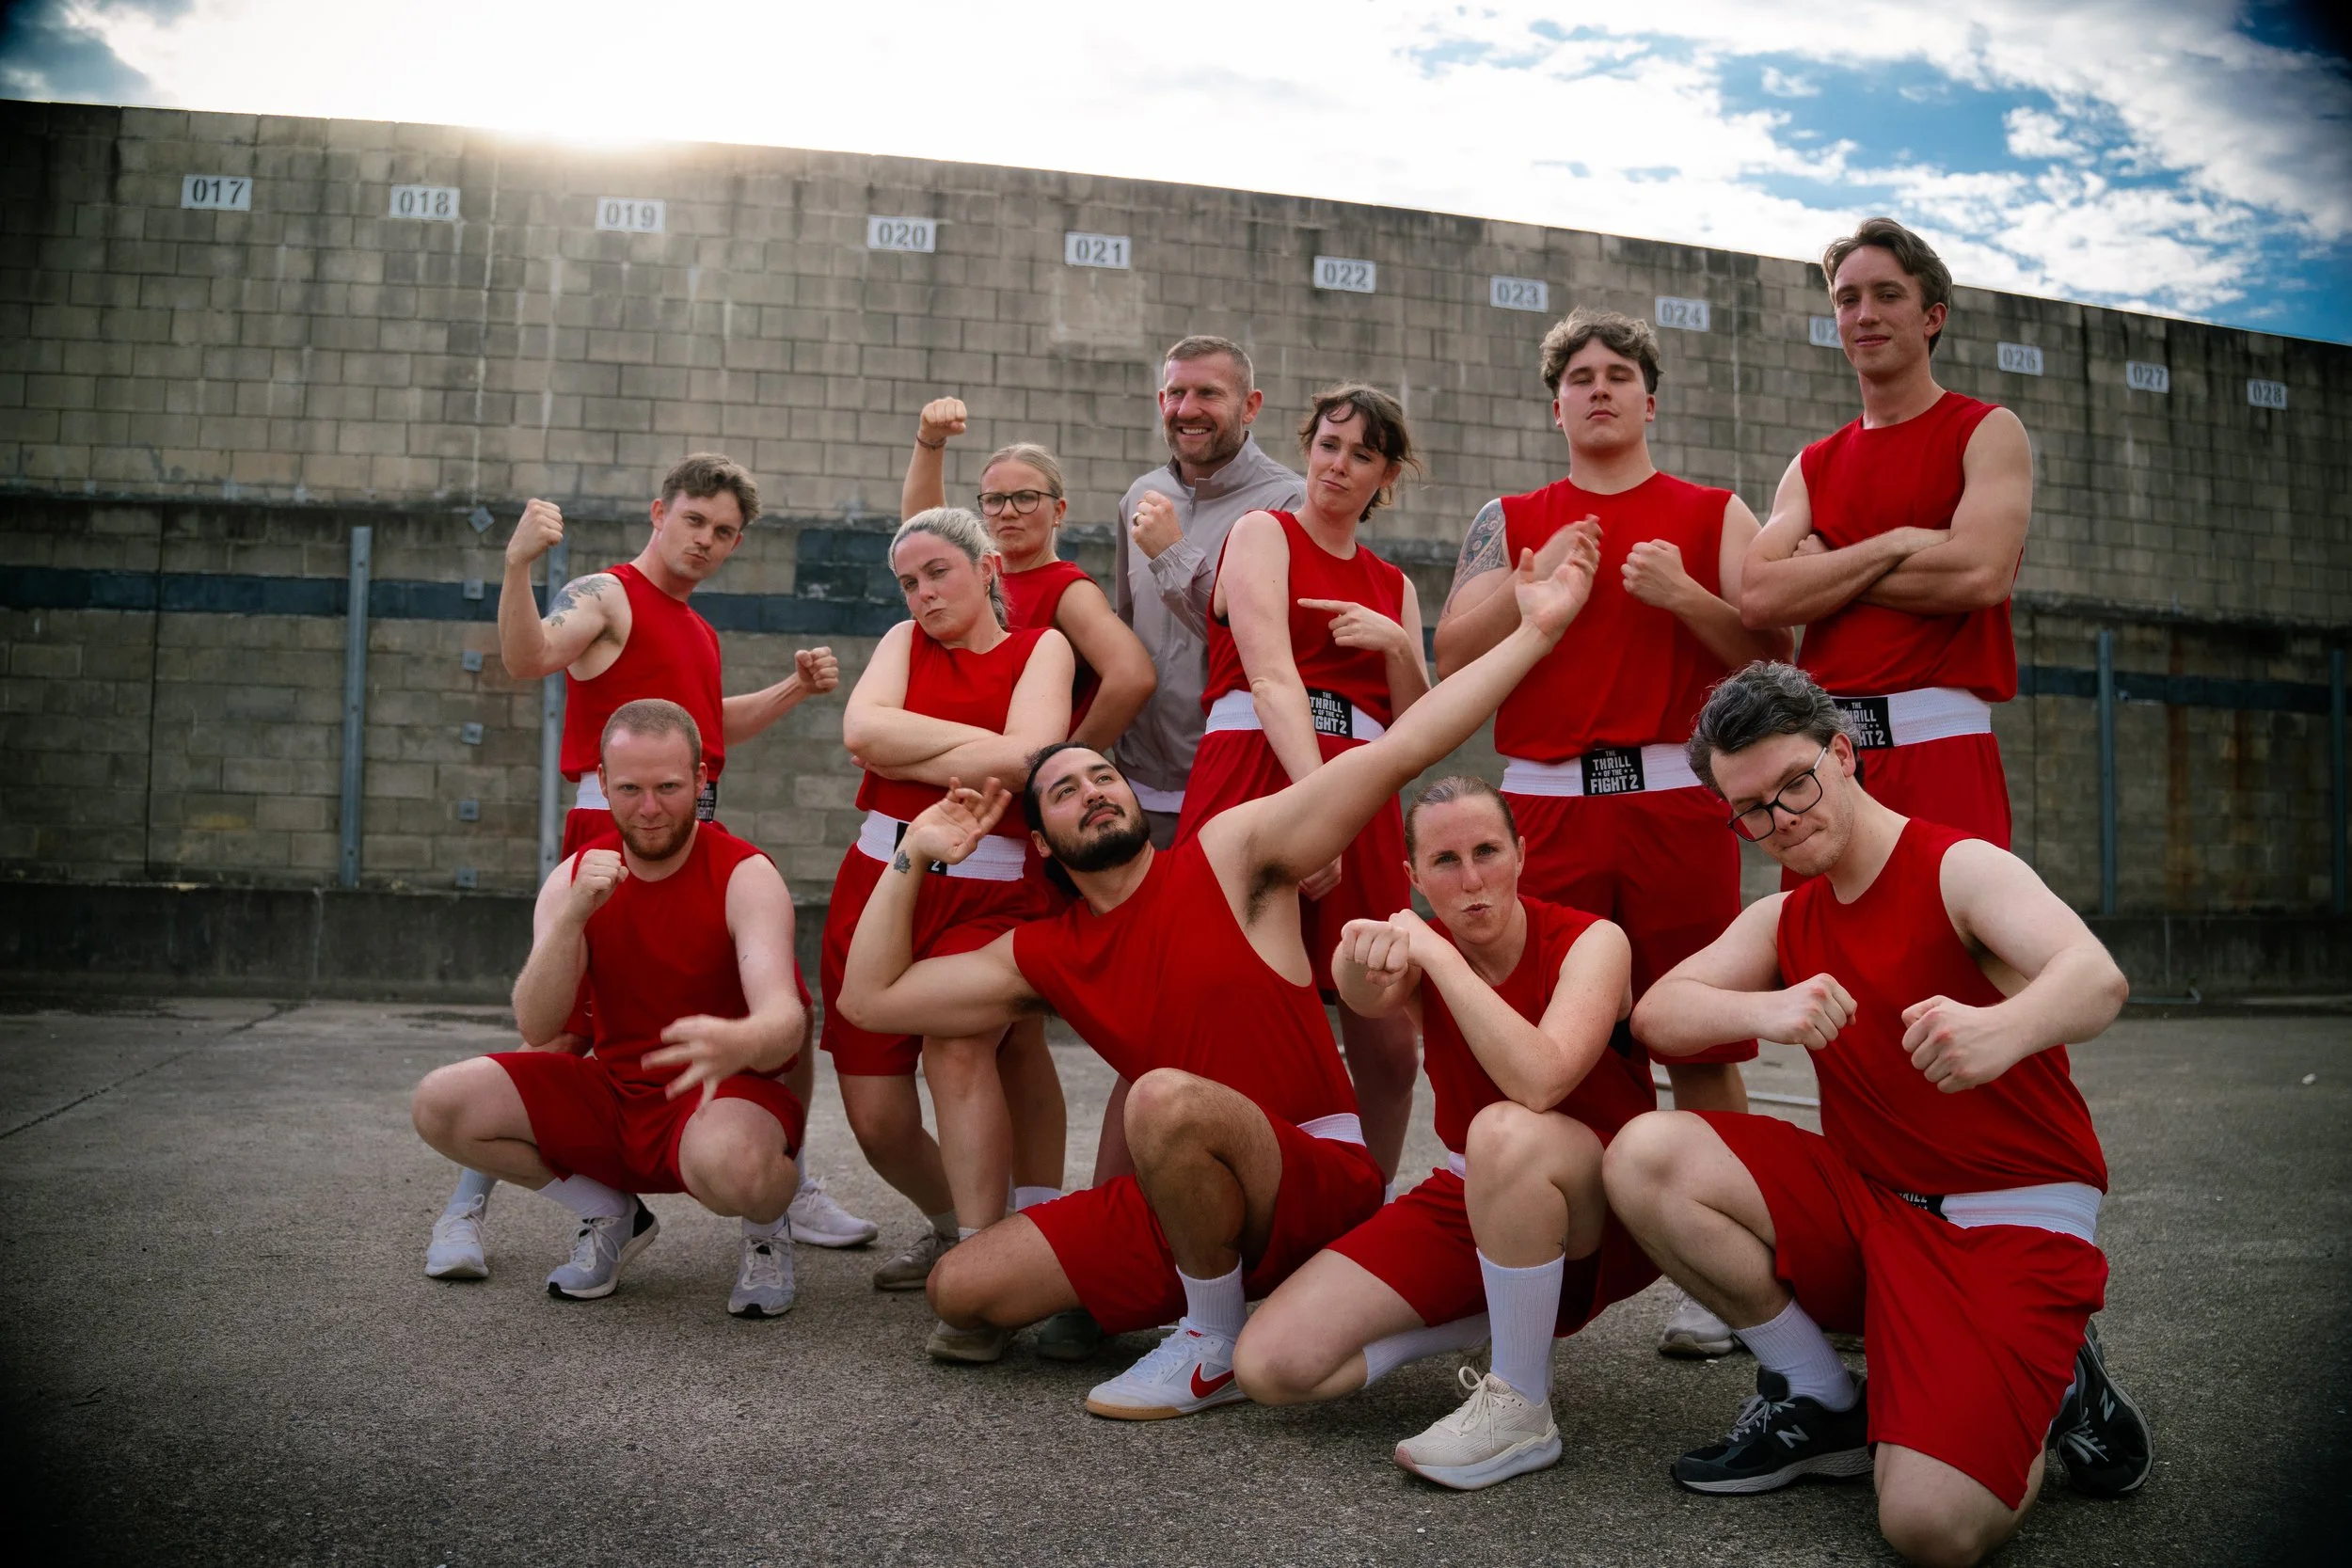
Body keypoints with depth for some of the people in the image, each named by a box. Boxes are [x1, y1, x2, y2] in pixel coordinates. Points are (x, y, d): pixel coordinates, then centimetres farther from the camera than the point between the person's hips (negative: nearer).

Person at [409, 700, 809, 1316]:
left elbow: (786, 1019, -30)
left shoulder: (744, 875, -15)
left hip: (724, 1096, -5)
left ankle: (768, 1225, 0)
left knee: (728, 1162, -40)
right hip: (613, 1095, 5)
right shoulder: (574, 878, -1)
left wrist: (741, 1043, -55)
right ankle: (611, 1215, 9)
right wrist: (572, 917, -29)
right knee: (440, 1104, -13)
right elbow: (537, 1028, -12)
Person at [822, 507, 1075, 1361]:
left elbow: (1024, 757, -15)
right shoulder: (906, 642, 14)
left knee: (954, 1040, -32)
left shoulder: (1041, 646, 4)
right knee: (874, 1116, 3)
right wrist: (982, 743, -10)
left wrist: (902, 757, -7)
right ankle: (954, 1225, 33)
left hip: (993, 893, -4)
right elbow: (863, 728, -7)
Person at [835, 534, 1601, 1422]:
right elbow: (870, 998, 14)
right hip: (1176, 1202, 6)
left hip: (1316, 1177, -6)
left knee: (1165, 1097, -36)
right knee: (959, 1289, 0)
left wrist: (1534, 630, -13)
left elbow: (1399, 750, -10)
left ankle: (1218, 1346, -11)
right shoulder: (1044, 958, 11)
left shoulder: (1228, 855, -3)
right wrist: (915, 855, 11)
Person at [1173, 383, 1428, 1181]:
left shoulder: (1393, 586, 23)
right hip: (1255, 775, -5)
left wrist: (1396, 644, -1)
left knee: (1388, 1046, 1)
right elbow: (1273, 676, -9)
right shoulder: (1261, 533, 7)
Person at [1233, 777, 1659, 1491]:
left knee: (1503, 1133, -41)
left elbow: (1538, 1082, -36)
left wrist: (1437, 954, -34)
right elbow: (1365, 997, -30)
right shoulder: (1423, 954, -5)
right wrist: (1362, 955, -52)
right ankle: (1493, 1320, 10)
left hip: (1603, 1218, -5)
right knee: (1269, 1365, -9)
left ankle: (1521, 1411, -22)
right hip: (1465, 1202, 5)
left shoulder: (1592, 943, -18)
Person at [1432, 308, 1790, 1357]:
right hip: (1546, 803, 1)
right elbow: (1453, 654, 6)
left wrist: (1684, 594, -9)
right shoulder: (1510, 521, 16)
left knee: (1700, 1043, 0)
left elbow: (1770, 653, 5)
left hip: (1676, 799, -1)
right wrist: (1536, 582, -5)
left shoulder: (1712, 514, 13)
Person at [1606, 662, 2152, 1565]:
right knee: (1645, 1155, -18)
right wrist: (1766, 1012, -25)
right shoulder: (1784, 922, 11)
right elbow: (1657, 1016, -3)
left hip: (2015, 1222, -6)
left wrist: (2002, 1029, -52)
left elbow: (2096, 979, -28)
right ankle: (1823, 1404, 0)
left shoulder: (1961, 870, -9)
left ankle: (2051, 1385, 9)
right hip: (1868, 1207, 6)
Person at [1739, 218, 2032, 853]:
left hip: (1940, 747, -4)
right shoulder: (1814, 466, 16)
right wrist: (1896, 544, -8)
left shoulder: (1988, 432, 5)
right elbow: (1759, 596, -1)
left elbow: (1980, 574, -13)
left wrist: (1824, 571, -2)